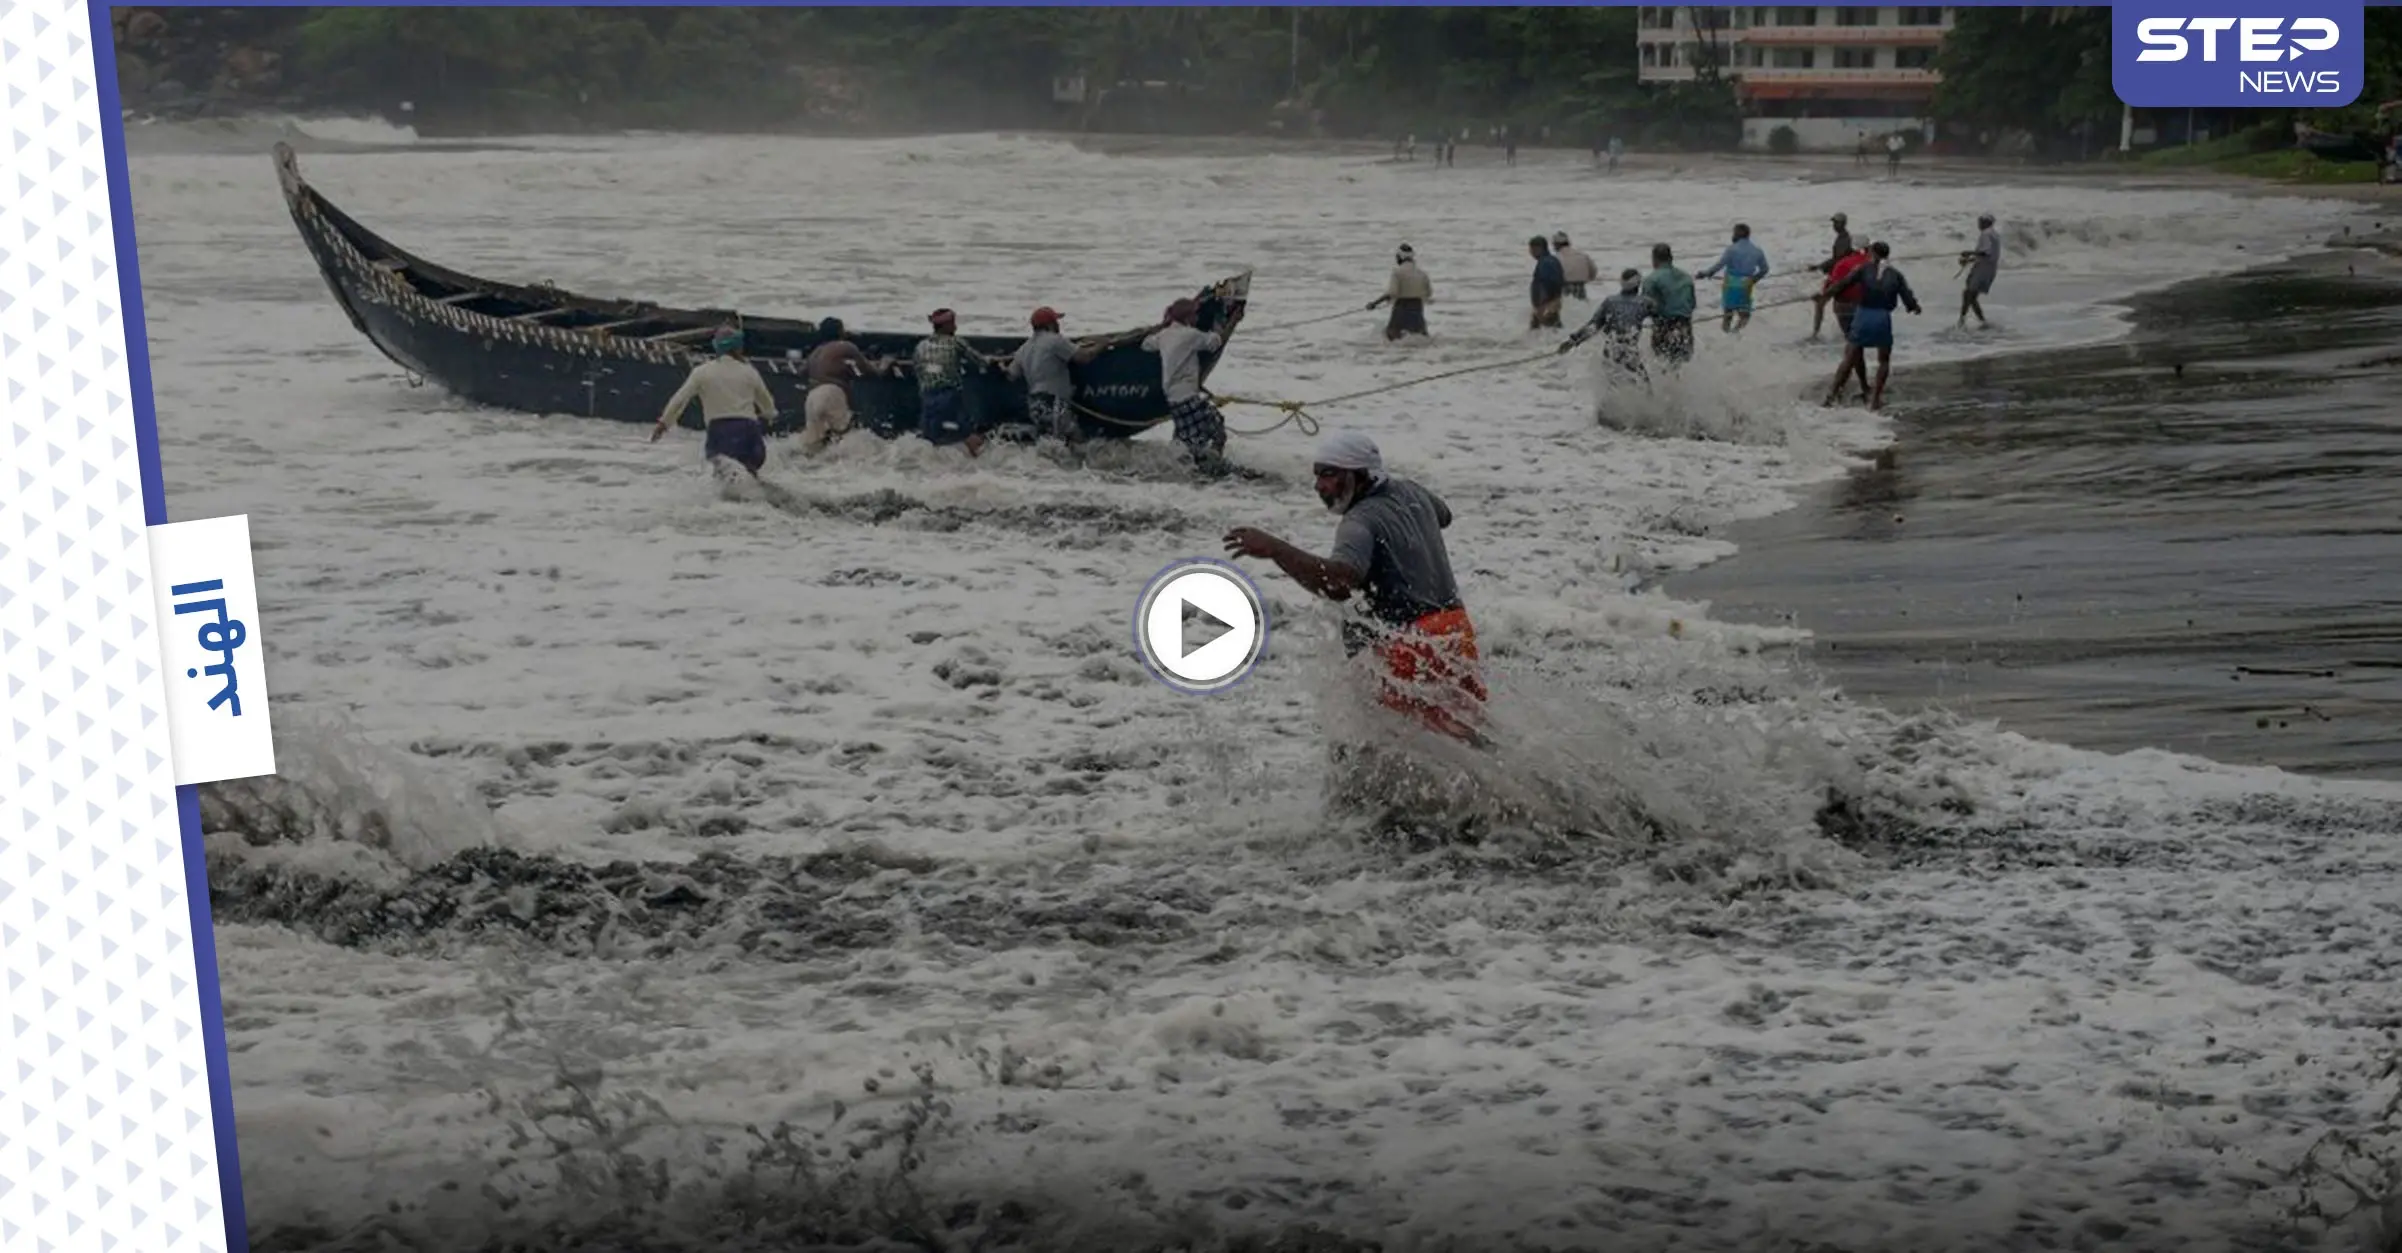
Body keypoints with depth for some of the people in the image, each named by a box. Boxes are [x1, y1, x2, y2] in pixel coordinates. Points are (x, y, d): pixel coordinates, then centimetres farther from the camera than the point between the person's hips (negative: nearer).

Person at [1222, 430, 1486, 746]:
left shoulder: (1361, 521, -16)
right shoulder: (1410, 492, 12)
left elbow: (1339, 583, -37)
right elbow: (1443, 515, 37)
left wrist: (1274, 549, -39)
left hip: (1416, 650, -10)